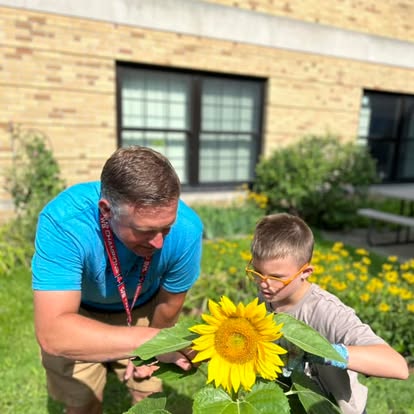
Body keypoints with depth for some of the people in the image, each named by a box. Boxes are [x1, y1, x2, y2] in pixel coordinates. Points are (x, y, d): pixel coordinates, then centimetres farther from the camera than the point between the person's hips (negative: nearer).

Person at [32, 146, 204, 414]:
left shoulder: (186, 228, -32)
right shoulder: (64, 221, -39)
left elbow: (169, 304, -14)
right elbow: (52, 333, -46)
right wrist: (154, 340, -53)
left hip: (142, 310, 2)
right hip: (76, 313, -1)